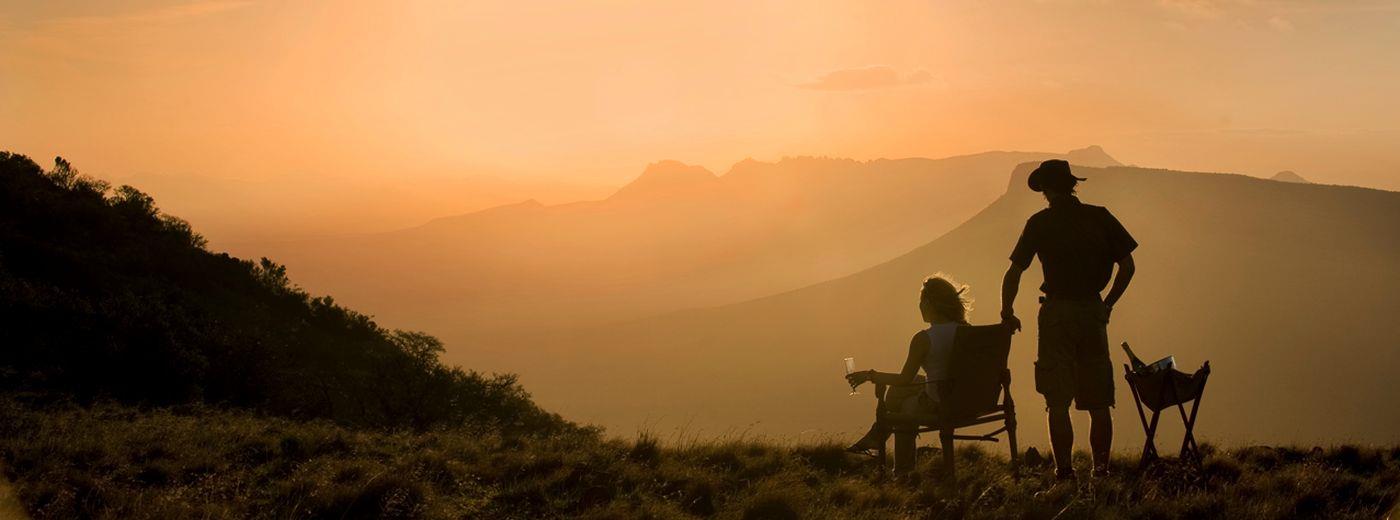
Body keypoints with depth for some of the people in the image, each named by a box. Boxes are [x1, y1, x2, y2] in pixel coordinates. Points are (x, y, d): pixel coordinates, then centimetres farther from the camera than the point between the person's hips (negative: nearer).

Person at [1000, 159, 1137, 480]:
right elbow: (1127, 266, 5)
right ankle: (1101, 469, 11)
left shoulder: (1039, 223, -2)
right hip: (1093, 312, 3)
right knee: (1098, 402, 10)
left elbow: (1013, 273, -5)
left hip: (1057, 313, -2)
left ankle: (1064, 470, -2)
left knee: (1057, 403, 1)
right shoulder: (1100, 218, 4)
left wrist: (1007, 314, 8)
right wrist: (1108, 304, 16)